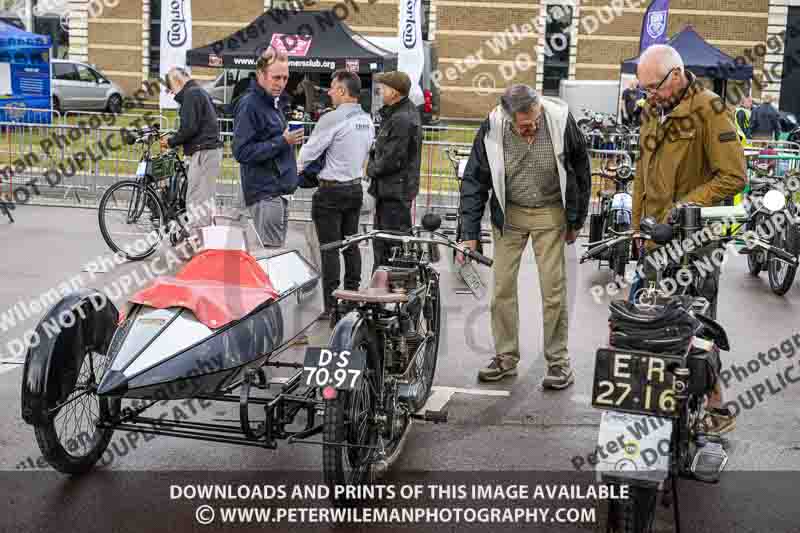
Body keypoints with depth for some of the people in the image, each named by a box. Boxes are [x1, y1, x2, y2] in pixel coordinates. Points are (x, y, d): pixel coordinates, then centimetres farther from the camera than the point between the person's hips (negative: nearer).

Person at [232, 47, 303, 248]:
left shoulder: (276, 102, 17)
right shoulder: (249, 104, -13)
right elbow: (242, 152, -21)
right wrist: (282, 142, -21)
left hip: (280, 192, 9)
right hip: (265, 194, -9)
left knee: (277, 251, 13)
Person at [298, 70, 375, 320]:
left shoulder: (332, 119, -17)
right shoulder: (367, 120, 7)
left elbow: (309, 152, -10)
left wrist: (297, 169, 8)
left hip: (331, 190, -7)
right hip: (356, 187, 7)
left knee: (330, 249, -3)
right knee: (351, 245, 14)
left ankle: (331, 306, -2)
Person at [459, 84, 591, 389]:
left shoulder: (560, 120, -19)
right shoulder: (492, 129, -17)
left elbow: (581, 170, -4)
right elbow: (475, 181, -7)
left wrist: (576, 221, 0)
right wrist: (470, 234, -10)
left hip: (550, 213, -1)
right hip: (508, 213, 2)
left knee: (553, 289, -2)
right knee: (502, 287, 3)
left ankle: (558, 360, 10)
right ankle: (505, 358, 17)